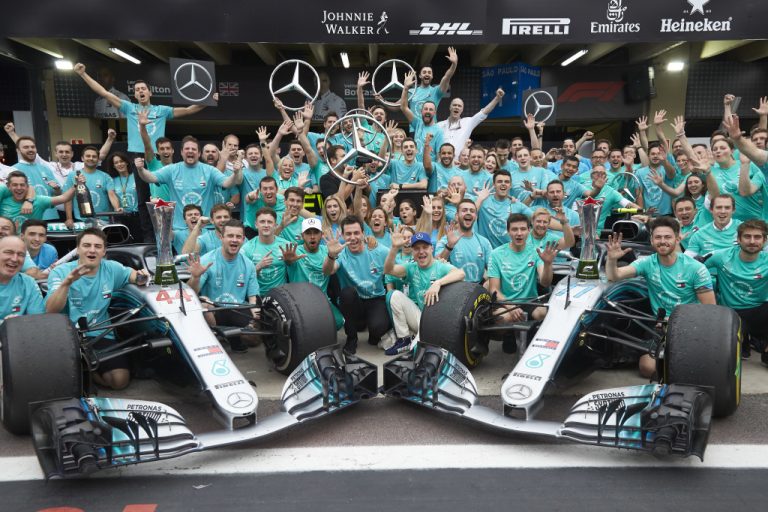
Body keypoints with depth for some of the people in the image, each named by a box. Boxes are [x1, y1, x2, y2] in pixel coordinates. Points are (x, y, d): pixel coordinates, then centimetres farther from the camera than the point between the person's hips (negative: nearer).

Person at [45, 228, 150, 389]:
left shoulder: (111, 268, 4)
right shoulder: (60, 272, -4)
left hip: (101, 336, 2)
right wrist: (66, 282, -32)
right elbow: (50, 311, -16)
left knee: (120, 380, -17)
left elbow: (134, 275, 23)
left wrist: (141, 275, -3)